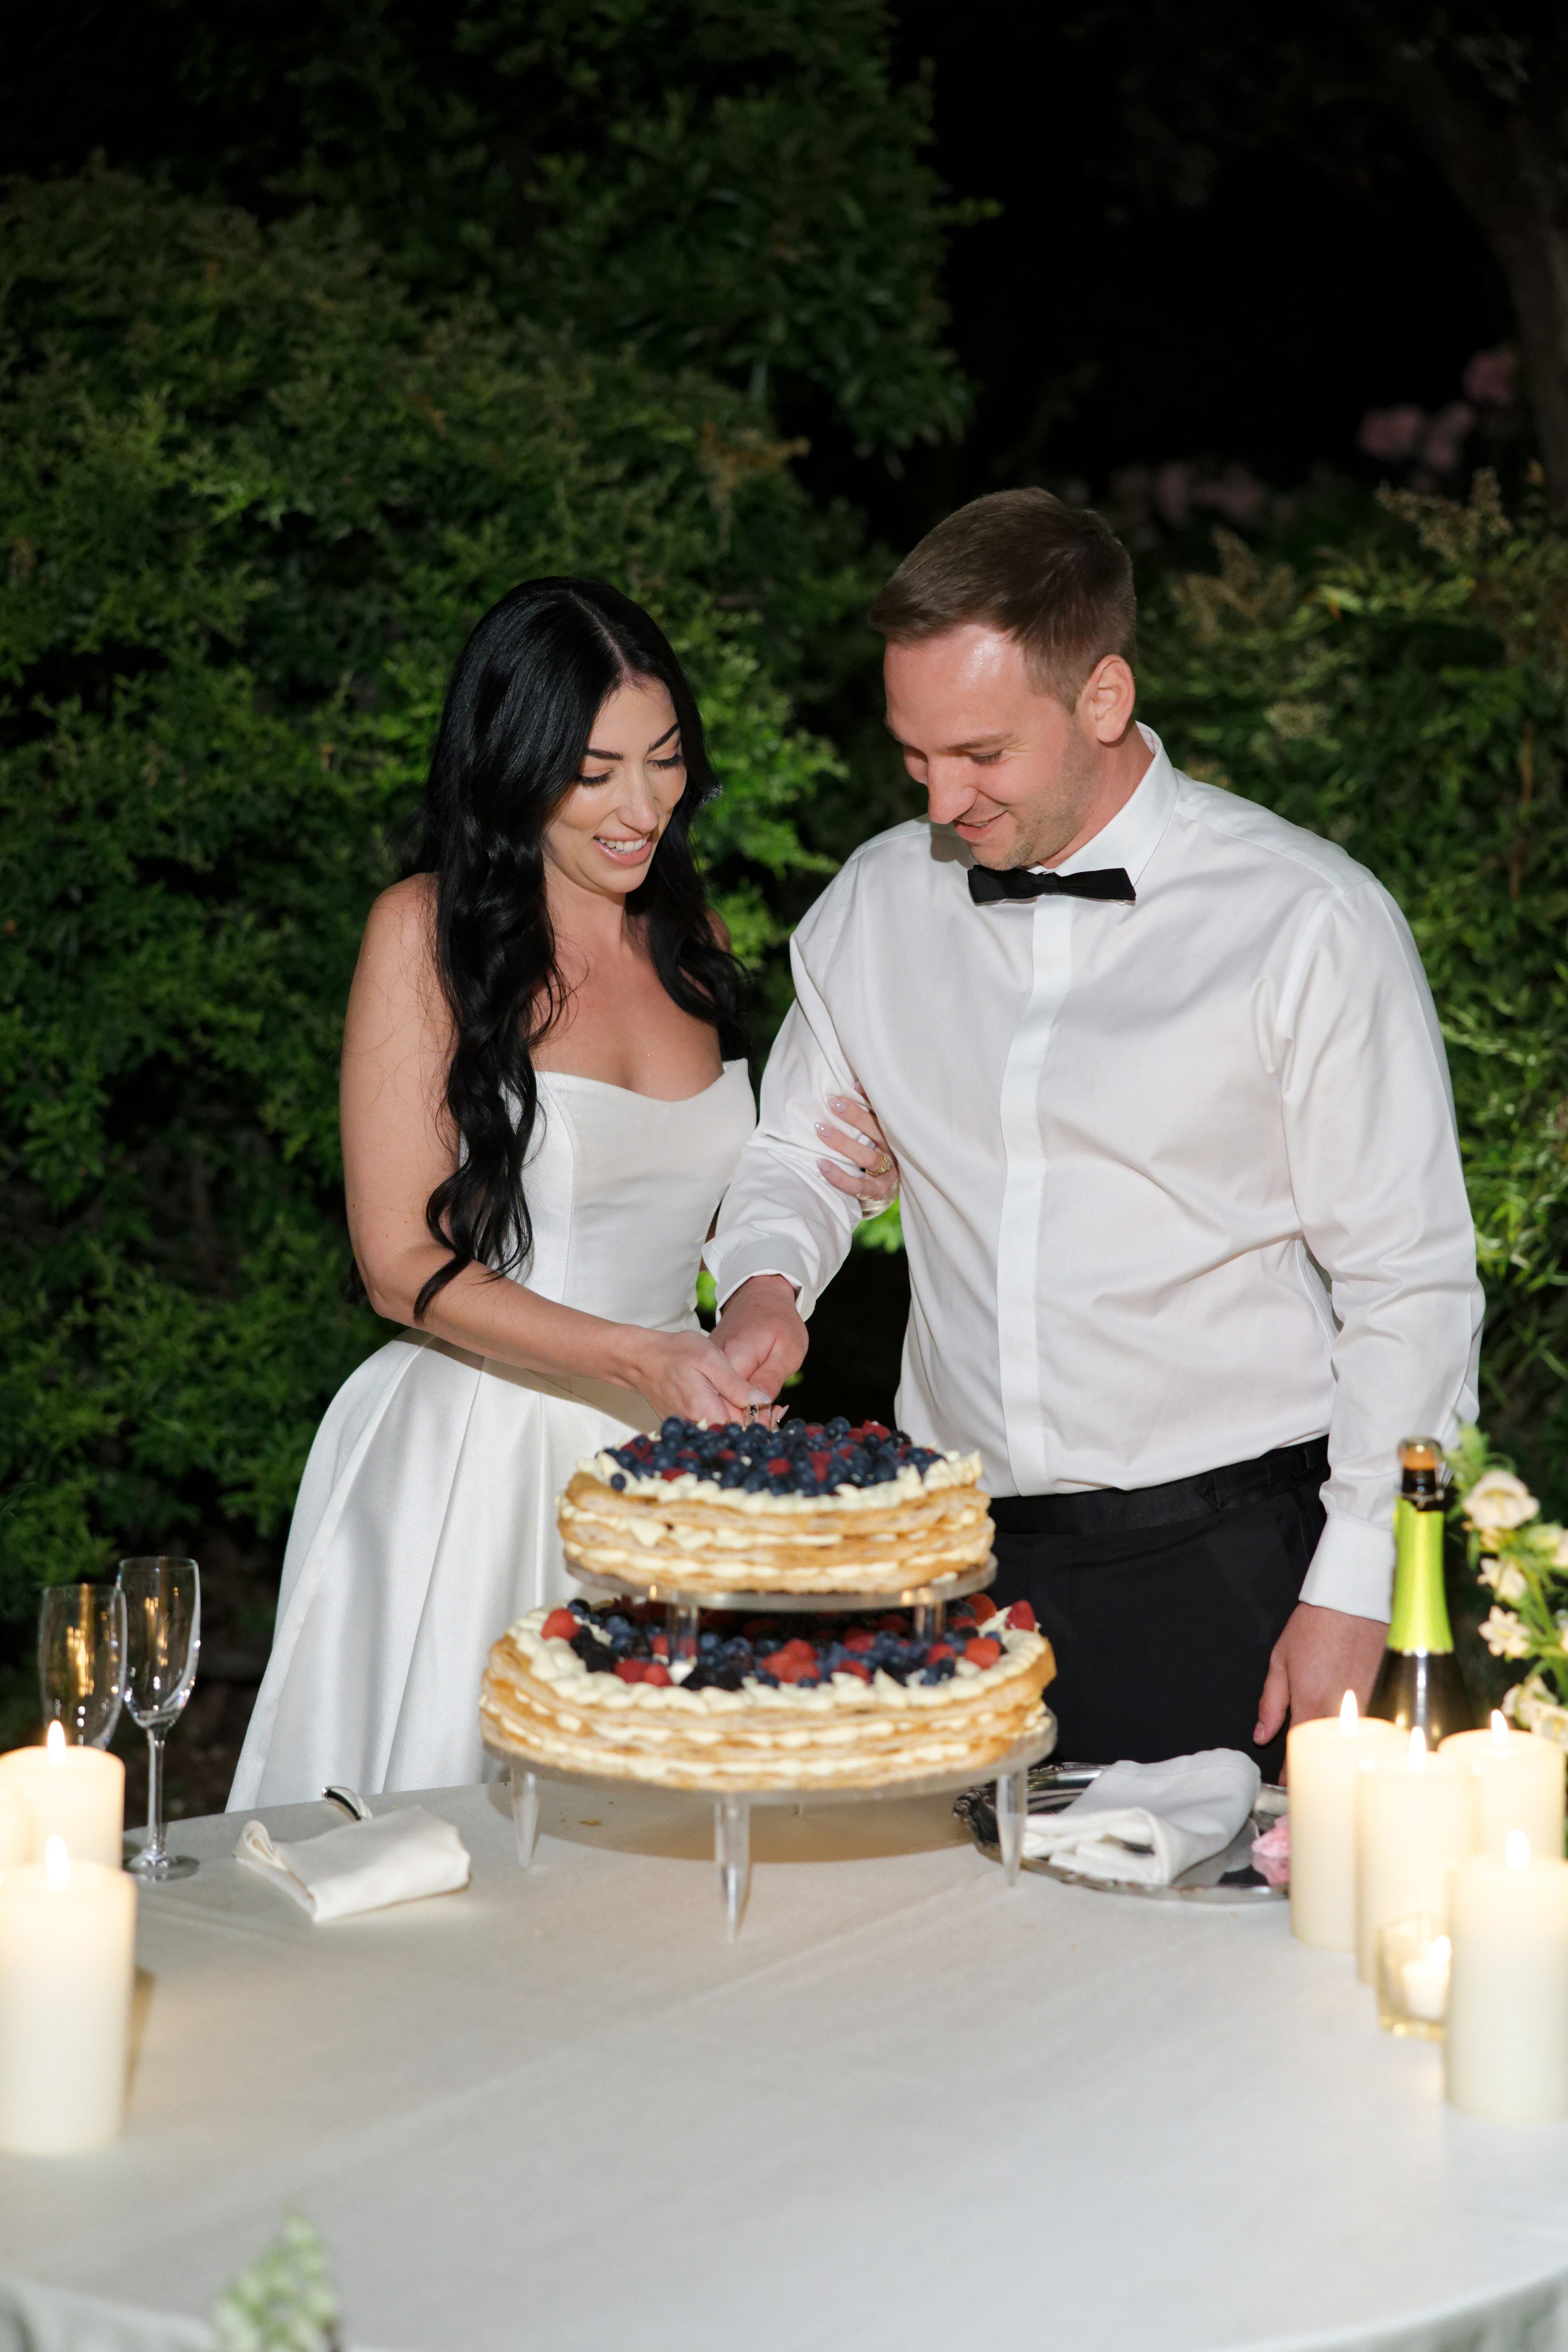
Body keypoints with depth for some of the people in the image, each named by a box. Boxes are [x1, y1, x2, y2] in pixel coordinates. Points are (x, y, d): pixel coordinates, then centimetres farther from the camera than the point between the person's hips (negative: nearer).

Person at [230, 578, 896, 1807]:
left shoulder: (693, 935, 10)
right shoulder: (429, 931, -6)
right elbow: (404, 1264, -10)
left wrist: (842, 1183, 3)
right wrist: (636, 1360, -21)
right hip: (471, 1461, -5)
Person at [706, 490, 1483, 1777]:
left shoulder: (1312, 922, -8)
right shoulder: (878, 901, 6)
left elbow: (1413, 1286, -5)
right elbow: (796, 1153, 22)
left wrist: (1352, 1597, -8)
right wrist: (765, 1283, 0)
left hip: (1225, 1567, -4)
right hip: (959, 1562, 4)